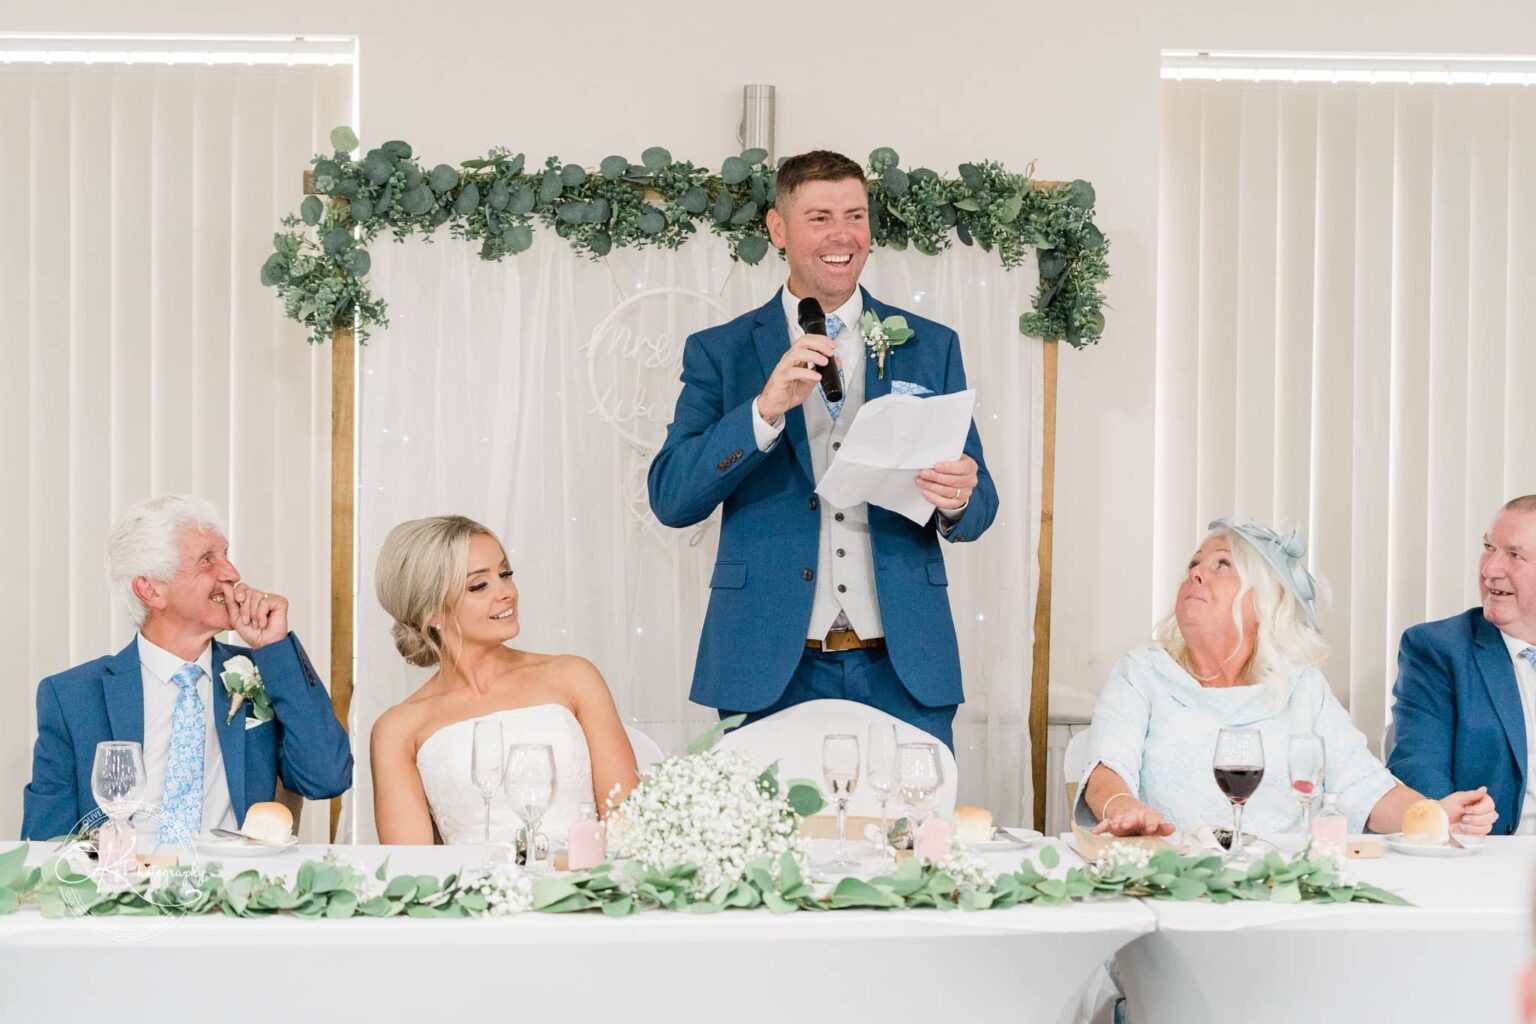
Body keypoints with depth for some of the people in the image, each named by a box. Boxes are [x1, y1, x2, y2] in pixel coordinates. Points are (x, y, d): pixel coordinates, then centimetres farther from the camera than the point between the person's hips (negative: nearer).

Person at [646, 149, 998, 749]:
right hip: (770, 670, -1)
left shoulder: (931, 347, 11)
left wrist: (959, 499, -13)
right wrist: (766, 410, -18)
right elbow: (671, 499, -4)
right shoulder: (719, 353, 6)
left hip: (903, 669, 1)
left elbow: (978, 505, 12)